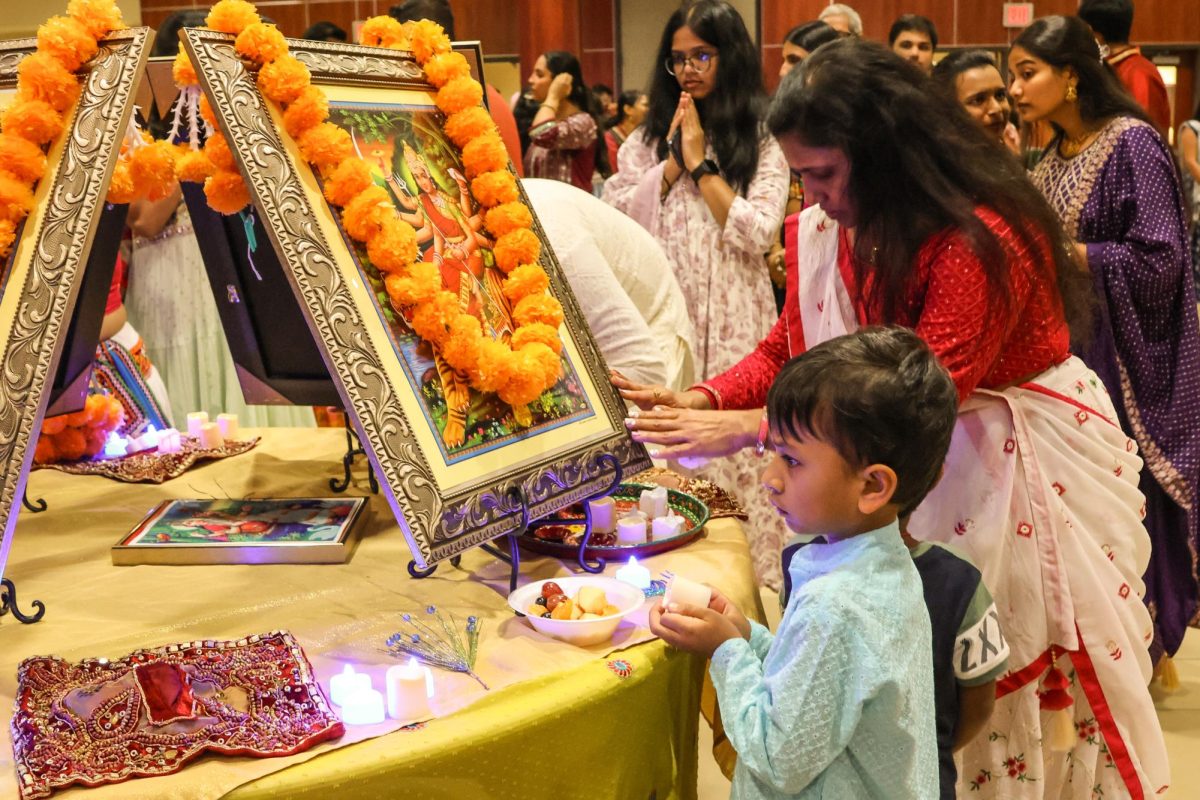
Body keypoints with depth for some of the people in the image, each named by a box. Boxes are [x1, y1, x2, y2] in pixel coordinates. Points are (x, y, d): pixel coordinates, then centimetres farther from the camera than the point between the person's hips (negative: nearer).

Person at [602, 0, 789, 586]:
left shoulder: (764, 142, 5)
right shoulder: (648, 138, 13)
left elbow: (758, 234, -7)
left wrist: (701, 167, -6)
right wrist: (672, 163, -3)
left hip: (732, 322, -2)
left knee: (736, 448, -4)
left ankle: (755, 574, 7)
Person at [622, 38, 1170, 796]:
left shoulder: (982, 238, -28)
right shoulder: (829, 232, -5)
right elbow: (787, 349, 2)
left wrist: (747, 429, -36)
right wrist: (702, 399, -17)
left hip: (1024, 470, -6)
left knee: (1027, 689, 8)